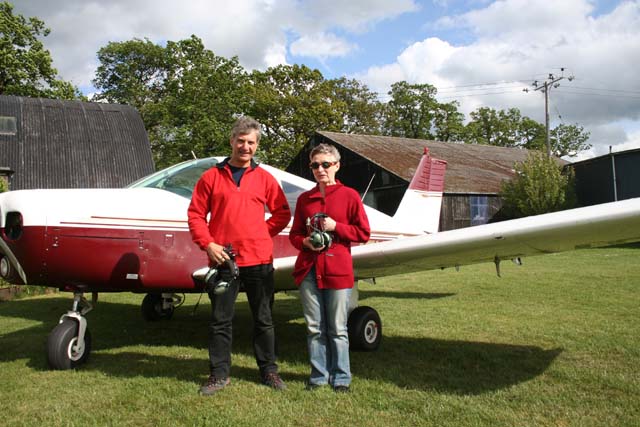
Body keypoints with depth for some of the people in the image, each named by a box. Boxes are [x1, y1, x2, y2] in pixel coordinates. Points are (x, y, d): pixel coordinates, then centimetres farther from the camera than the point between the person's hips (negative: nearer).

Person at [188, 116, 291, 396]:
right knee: (220, 320, 7)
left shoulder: (265, 179, 6)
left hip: (259, 259, 1)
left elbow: (282, 213, 12)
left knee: (263, 319, 10)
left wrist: (263, 234, 0)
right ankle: (219, 374, 21)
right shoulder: (212, 176, 4)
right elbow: (195, 214, 4)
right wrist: (208, 244, -7)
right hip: (223, 259, 0)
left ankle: (269, 370, 24)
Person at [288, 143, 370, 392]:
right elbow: (295, 234, 15)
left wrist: (336, 227, -11)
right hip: (308, 270, 3)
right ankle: (319, 375, 22)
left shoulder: (349, 196, 1)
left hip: (337, 271, -3)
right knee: (314, 328, 9)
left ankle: (341, 377, 18)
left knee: (337, 329, 5)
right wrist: (305, 242, -7)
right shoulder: (304, 199, 11)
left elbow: (363, 233, 1)